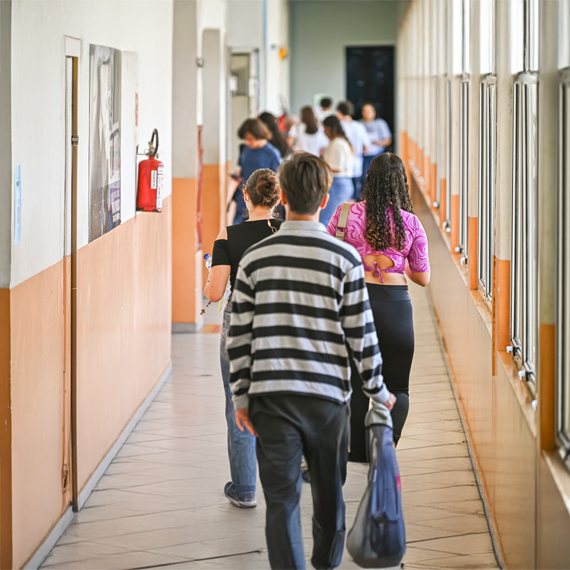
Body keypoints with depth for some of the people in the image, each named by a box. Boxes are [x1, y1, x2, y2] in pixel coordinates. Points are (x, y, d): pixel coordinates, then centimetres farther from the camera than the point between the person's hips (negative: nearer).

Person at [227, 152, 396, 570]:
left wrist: (241, 396, 10)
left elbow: (239, 335, 2)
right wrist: (378, 391, 10)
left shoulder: (255, 258, 0)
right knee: (329, 492, 18)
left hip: (270, 394, 0)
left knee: (281, 499, 1)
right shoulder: (345, 258, -5)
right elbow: (361, 334, -3)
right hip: (328, 394, 0)